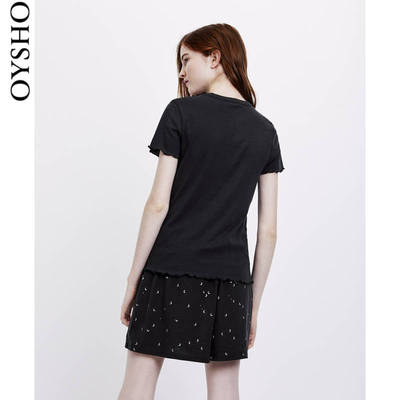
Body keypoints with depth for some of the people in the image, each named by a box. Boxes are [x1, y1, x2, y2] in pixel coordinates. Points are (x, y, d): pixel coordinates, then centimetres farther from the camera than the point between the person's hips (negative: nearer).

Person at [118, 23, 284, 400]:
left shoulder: (181, 112, -3)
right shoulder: (264, 131, 9)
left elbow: (158, 204, -8)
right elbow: (268, 230, 6)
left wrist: (133, 279, 0)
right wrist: (254, 305, 13)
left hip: (170, 272, -4)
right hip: (231, 278, 4)